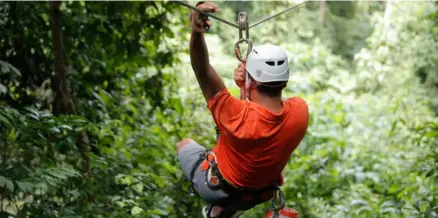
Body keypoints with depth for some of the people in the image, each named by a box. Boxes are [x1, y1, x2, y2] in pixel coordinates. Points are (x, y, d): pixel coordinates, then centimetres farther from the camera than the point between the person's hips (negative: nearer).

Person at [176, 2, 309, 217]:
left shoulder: (238, 117, -41)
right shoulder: (300, 111, -27)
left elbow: (203, 72, -42)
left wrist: (197, 32, -58)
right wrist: (249, 86, -22)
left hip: (218, 189, -4)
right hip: (259, 193, 4)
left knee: (184, 144, 25)